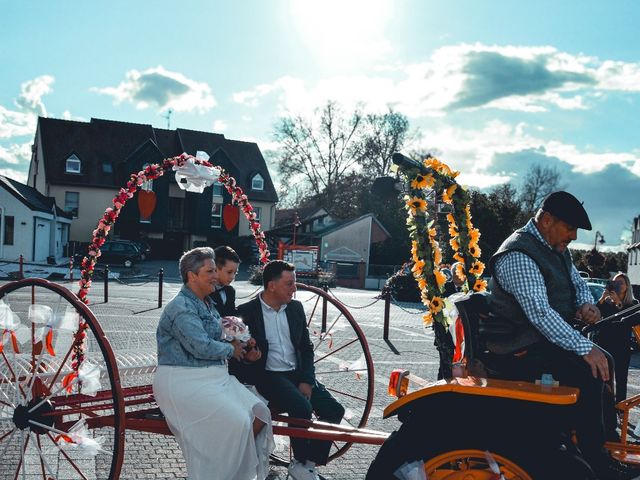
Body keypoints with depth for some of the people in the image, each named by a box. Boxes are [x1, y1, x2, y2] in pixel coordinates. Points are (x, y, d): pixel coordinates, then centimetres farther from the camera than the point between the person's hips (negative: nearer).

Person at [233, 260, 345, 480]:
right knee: (302, 408, -29)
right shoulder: (247, 312, -7)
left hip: (297, 373, 6)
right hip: (269, 376, -6)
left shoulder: (296, 308, 9)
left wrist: (306, 381, -2)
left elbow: (306, 347, 11)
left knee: (334, 410, -12)